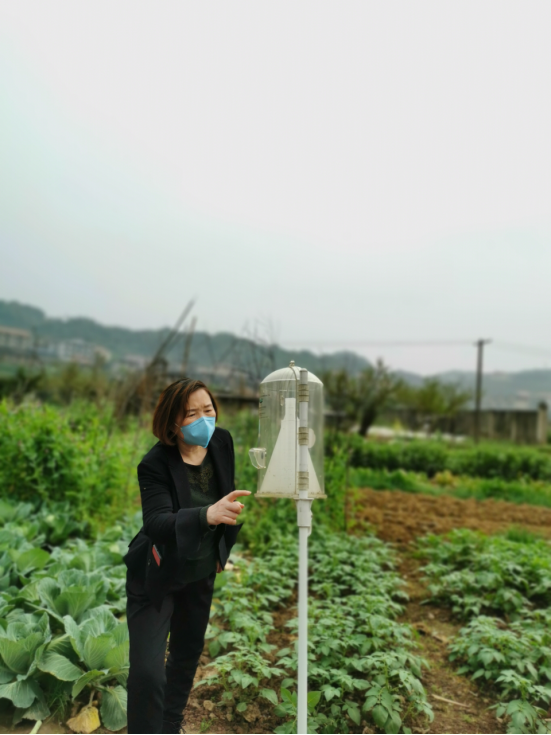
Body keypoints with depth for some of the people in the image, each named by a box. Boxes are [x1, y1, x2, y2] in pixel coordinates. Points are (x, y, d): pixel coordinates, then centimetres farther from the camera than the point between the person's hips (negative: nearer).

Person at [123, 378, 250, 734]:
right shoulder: (155, 464, -27)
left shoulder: (222, 441, -14)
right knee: (147, 670, -9)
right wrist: (207, 515, -58)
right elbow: (156, 524, -40)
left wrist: (223, 548, 11)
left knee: (188, 655, 22)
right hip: (157, 577, -5)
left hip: (201, 574, 5)